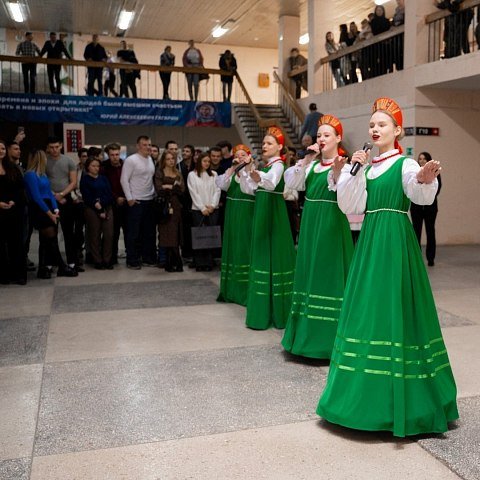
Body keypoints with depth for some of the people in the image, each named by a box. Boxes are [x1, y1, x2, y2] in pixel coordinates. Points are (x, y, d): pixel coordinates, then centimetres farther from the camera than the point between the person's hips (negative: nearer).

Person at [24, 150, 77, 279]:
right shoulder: (30, 175, -10)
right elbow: (36, 197, -14)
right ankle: (62, 268, 1)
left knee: (46, 240, 8)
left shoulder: (43, 174, 16)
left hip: (48, 208, 8)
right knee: (51, 239, -4)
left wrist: (55, 209, 0)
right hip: (38, 210, -8)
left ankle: (44, 268, 14)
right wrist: (49, 213, -13)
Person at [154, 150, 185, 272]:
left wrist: (168, 187, -8)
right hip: (165, 205, -4)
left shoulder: (178, 174, 18)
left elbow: (182, 189, 3)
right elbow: (159, 190, -9)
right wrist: (175, 188, -5)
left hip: (176, 206, 4)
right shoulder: (159, 173, 4)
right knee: (169, 235, -7)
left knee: (175, 235, 1)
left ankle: (170, 264, 7)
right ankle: (177, 262, 0)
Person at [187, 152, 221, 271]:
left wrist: (212, 205, -7)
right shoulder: (192, 175, 4)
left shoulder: (214, 174, 11)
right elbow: (193, 193, -1)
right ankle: (199, 263, 1)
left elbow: (217, 191, 5)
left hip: (212, 209, 2)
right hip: (198, 209, -2)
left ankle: (209, 262, 1)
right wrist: (202, 208, -8)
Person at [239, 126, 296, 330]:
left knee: (272, 256, -7)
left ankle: (275, 311, -1)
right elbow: (249, 190, 14)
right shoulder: (265, 166, 16)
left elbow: (271, 182, -35)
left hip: (273, 214, -9)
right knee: (262, 255, 11)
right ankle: (264, 309, 21)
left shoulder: (278, 165, -11)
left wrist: (260, 179, -54)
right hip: (261, 213, 9)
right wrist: (244, 172, 2)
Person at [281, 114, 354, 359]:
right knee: (309, 272, 11)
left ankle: (329, 337, 7)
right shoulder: (313, 165, 13)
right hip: (310, 222, 7)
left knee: (329, 273, -3)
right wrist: (306, 160, -4)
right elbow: (292, 183, 4)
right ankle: (309, 333, 23)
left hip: (331, 223, -6)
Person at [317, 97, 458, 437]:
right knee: (367, 308, 9)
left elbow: (423, 196, -26)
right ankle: (369, 388, 24)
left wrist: (427, 180, -48)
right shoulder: (367, 166, 13)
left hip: (396, 242, -6)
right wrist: (353, 171, -7)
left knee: (394, 308, -6)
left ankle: (399, 397, 7)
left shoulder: (405, 164, -5)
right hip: (369, 241, 7)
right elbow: (349, 207, 4)